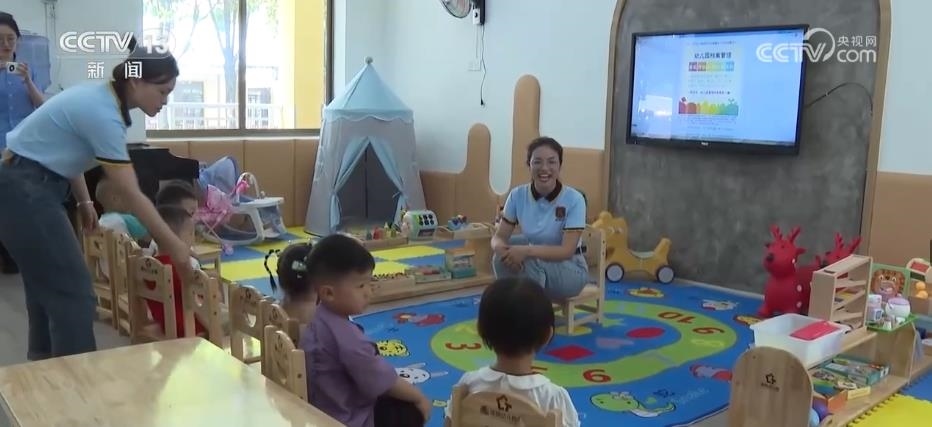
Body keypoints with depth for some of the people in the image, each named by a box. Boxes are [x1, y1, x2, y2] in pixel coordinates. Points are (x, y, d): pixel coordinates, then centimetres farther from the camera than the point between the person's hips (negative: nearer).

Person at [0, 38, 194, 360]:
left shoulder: (101, 97, 4)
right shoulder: (103, 114, -25)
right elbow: (131, 195, -23)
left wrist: (84, 201, 12)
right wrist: (173, 245, -17)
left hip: (29, 187, 10)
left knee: (50, 287, 17)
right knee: (73, 293, -8)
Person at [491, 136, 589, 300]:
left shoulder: (574, 199, -19)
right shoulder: (517, 195, -8)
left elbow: (567, 250, -25)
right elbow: (499, 236, -7)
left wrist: (527, 251, -40)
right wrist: (501, 248, -32)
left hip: (571, 269, -4)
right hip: (534, 267, 4)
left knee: (530, 262, -33)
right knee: (502, 258, -25)